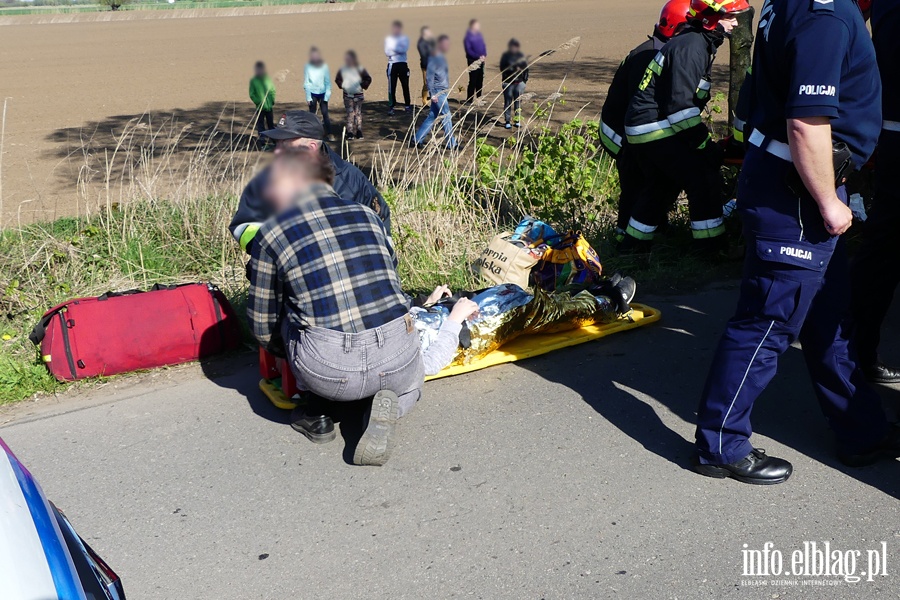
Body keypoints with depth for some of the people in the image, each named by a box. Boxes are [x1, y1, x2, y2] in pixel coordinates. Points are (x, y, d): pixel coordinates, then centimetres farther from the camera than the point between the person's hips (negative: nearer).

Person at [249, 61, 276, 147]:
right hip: (260, 107, -1)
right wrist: (258, 102, -8)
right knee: (260, 123, 0)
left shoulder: (268, 79, 2)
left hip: (269, 106, 1)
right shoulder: (253, 81, -1)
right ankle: (261, 137, 1)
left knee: (271, 122, 9)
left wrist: (273, 101, 0)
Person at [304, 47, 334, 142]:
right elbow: (306, 83, 0)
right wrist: (308, 97, -6)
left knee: (325, 113, -4)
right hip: (312, 93, 0)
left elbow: (328, 82, 1)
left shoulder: (324, 66, 0)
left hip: (322, 93, 0)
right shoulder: (308, 67, -1)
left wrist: (327, 95, -6)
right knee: (312, 114, 1)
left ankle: (329, 134, -2)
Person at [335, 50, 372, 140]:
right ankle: (350, 133, 1)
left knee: (358, 113, 2)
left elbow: (368, 79, 0)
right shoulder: (342, 70, 1)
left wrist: (363, 86, -8)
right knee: (350, 113, 0)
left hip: (358, 95, -2)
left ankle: (359, 132, 7)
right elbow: (337, 79, 16)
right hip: (347, 95, 2)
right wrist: (342, 85, 1)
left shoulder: (360, 70, -7)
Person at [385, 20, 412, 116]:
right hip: (392, 64, 0)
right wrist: (399, 50, -13)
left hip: (403, 64, 0)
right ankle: (391, 107, -2)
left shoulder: (405, 38, 6)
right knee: (391, 86, -4)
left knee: (405, 85, 5)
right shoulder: (388, 39, 7)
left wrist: (394, 49, -11)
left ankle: (408, 105, 16)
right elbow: (387, 52, -4)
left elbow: (405, 49, -11)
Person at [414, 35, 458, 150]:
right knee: (446, 117, -5)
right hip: (438, 92, -9)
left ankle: (418, 139, 17)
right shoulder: (434, 58, -14)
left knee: (432, 116, 11)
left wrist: (447, 90, 22)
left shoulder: (442, 57, 14)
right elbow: (429, 76, -17)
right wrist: (432, 94, -19)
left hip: (443, 92, 9)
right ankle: (451, 144, 2)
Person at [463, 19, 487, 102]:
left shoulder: (479, 35, 9)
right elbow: (468, 50, -13)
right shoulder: (468, 37, -11)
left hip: (481, 60, 7)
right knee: (473, 80, -6)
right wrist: (478, 56, -18)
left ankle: (479, 98, 18)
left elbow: (483, 45, 16)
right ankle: (469, 99, 0)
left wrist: (484, 55, -2)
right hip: (472, 61, -7)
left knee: (480, 79, 9)